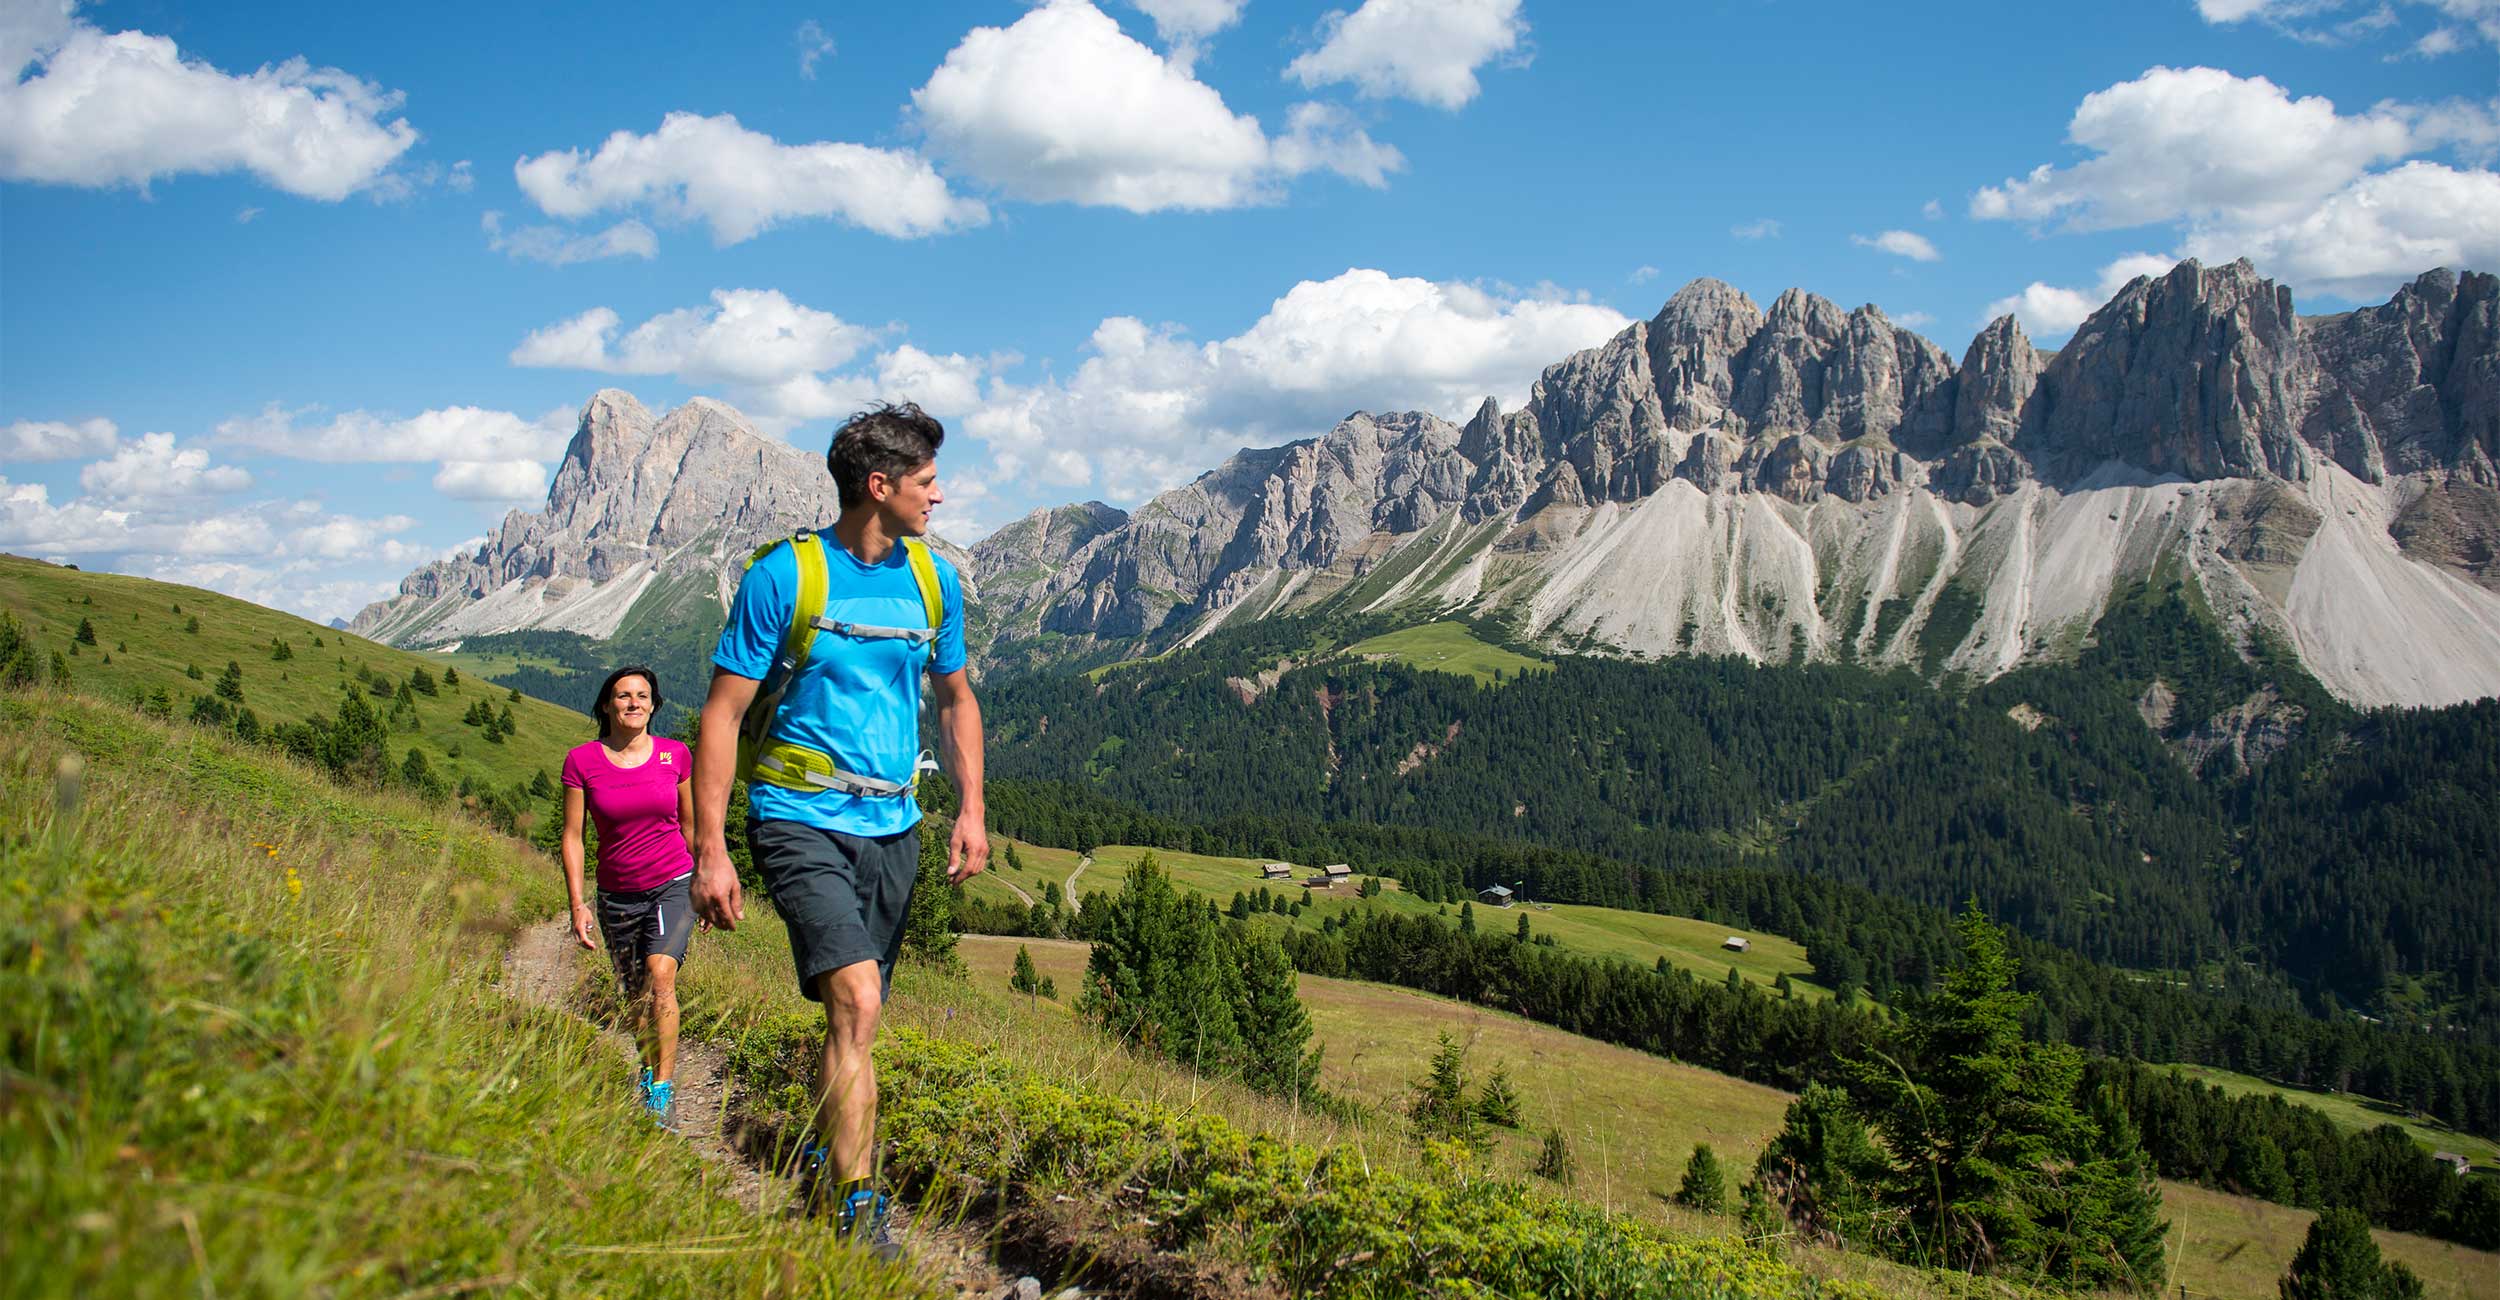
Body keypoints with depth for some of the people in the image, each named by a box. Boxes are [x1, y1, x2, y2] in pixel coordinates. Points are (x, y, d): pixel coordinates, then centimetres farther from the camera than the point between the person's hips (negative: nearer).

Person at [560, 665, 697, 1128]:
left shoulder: (675, 755, -3)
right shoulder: (582, 761, -6)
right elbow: (572, 835, -2)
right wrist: (577, 905, -7)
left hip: (673, 883, -1)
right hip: (617, 894, 2)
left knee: (661, 975, -21)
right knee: (634, 994, 11)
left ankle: (664, 1090, -20)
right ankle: (648, 1069, 35)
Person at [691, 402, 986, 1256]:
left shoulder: (933, 581, 7)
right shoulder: (782, 576, -9)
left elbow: (955, 697, 20)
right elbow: (722, 713, -8)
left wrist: (971, 808, 7)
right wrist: (710, 850, -13)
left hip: (892, 828, 6)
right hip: (800, 821, -5)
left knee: (854, 1017, 12)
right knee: (856, 1003, -20)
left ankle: (819, 1171, 33)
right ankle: (858, 1213, -15)